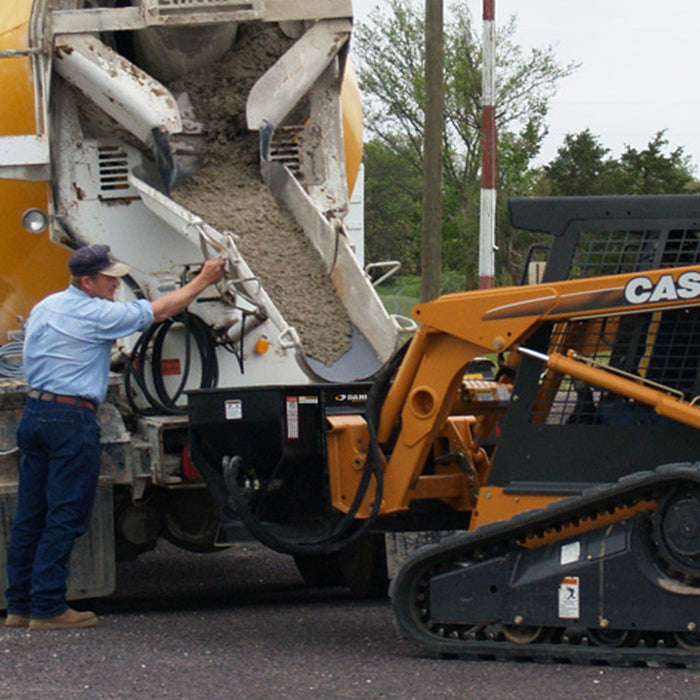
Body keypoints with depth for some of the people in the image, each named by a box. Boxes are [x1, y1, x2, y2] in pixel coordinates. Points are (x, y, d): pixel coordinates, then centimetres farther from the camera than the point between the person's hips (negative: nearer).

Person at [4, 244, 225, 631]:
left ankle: (19, 605, 13)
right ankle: (48, 608, -5)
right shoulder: (96, 314, -10)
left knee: (30, 516, 10)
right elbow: (160, 310, -4)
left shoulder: (43, 308, 15)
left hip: (34, 411, 8)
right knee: (64, 518, -4)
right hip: (72, 418, -8)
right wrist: (203, 281, 6)